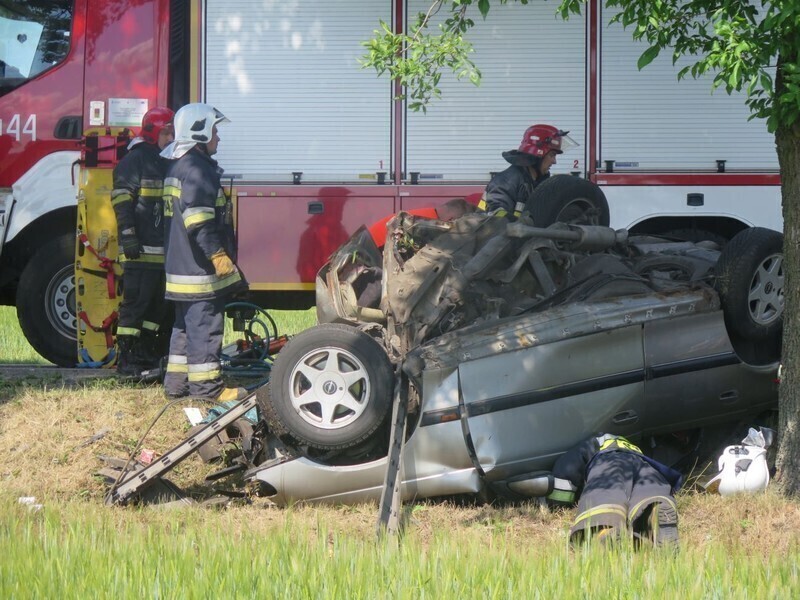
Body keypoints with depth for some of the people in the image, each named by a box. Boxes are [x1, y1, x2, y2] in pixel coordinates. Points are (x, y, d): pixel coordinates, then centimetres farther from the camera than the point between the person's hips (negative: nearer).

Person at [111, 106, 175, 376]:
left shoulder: (169, 163, 20)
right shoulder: (135, 161, -8)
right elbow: (122, 200, -14)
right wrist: (128, 236, -21)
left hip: (164, 249, 9)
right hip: (142, 250, -9)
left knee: (157, 303, 12)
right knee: (136, 301, -9)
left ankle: (145, 353, 20)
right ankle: (126, 357, -8)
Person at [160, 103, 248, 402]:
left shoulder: (177, 167, 19)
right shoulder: (196, 168, -15)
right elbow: (198, 220, -23)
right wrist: (218, 254, -22)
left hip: (180, 263, 11)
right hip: (198, 266, -11)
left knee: (186, 324, 15)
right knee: (204, 323, -8)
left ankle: (177, 380, 18)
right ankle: (206, 385, -8)